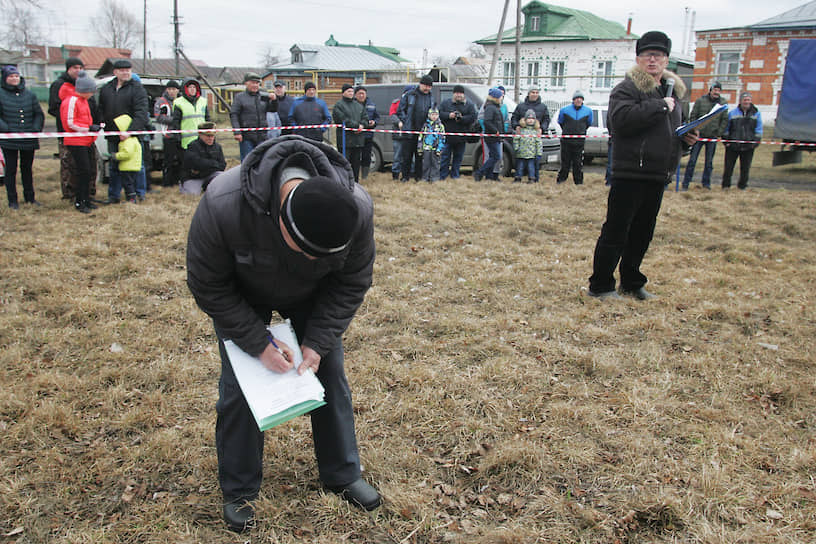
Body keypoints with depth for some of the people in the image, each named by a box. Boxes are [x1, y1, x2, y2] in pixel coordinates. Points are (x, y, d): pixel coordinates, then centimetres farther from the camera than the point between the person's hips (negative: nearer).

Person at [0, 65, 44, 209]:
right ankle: (12, 200, 9)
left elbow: (39, 114, 13)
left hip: (29, 140, 3)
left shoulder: (30, 95, 11)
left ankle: (30, 197, 23)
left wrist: (36, 129, -2)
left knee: (27, 169, 13)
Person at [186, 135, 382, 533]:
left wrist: (318, 341, -21)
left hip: (312, 294, 2)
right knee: (239, 385, -3)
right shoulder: (222, 205, -42)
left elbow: (352, 283, -16)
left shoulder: (357, 209, -36)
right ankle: (238, 491, 20)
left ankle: (343, 475, 27)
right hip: (241, 295, -2)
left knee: (330, 373, 5)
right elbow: (209, 288, -24)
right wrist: (259, 344, -26)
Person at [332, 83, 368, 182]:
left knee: (356, 163, 10)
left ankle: (355, 182, 17)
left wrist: (362, 125, -6)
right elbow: (343, 120, -13)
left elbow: (365, 118, 16)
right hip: (345, 139, -6)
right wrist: (357, 125, -13)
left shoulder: (359, 105, 19)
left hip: (358, 139, 6)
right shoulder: (339, 105, -1)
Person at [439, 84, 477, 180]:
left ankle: (455, 176, 17)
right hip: (447, 134, -1)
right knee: (445, 156, -2)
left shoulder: (469, 104, 5)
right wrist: (448, 115, -16)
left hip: (461, 136, 1)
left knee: (458, 156, 7)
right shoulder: (446, 102, 8)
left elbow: (473, 117, -5)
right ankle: (442, 176, 2)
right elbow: (439, 113, 1)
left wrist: (461, 118, -19)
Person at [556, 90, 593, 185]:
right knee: (565, 162, 4)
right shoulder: (564, 110, 0)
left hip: (580, 141, 1)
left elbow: (589, 123, 21)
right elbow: (560, 122, 17)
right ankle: (560, 180, 13)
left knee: (578, 163, 3)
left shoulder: (588, 111, 4)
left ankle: (579, 182, 12)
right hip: (566, 140, -1)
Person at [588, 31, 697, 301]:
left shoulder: (673, 90, 19)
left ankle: (632, 283, 27)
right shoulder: (627, 88, -7)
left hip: (657, 175, 8)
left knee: (642, 233, 15)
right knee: (616, 232, -4)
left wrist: (686, 137, 11)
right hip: (630, 173, -8)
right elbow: (621, 119, -27)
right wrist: (660, 106, -20)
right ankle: (600, 285, 6)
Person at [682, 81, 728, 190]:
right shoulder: (700, 101, 1)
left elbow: (725, 119, 9)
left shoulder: (723, 103, 5)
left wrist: (719, 132, 1)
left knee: (709, 162, 7)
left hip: (713, 136, 2)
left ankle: (706, 183, 18)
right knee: (692, 160, -3)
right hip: (699, 135, -2)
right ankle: (685, 184, 2)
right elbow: (692, 116, 2)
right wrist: (695, 130, -5)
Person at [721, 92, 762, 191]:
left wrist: (755, 142, -2)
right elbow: (726, 128, 9)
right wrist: (726, 141, 0)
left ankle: (742, 185, 19)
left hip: (748, 147, 1)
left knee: (745, 168, 5)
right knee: (728, 167, 1)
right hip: (732, 145, -1)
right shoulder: (732, 113, 6)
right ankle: (726, 185, 13)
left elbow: (758, 130, 8)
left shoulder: (756, 113, 8)